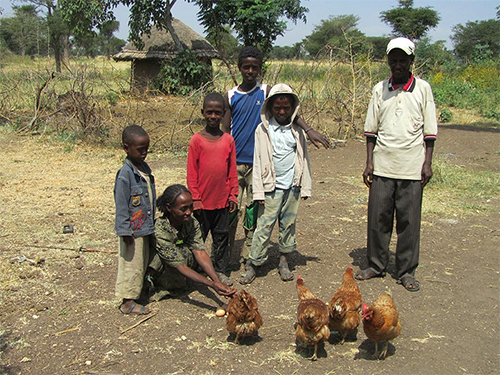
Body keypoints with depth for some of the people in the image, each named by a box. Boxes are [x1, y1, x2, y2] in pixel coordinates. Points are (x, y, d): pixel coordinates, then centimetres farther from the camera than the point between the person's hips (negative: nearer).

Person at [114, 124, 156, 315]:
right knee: (131, 265, 2)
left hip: (145, 228, 8)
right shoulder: (125, 174, -18)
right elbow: (121, 206, -17)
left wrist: (152, 226, 20)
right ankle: (128, 302, 14)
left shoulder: (145, 169, 7)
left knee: (142, 264, 18)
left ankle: (136, 294, 32)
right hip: (133, 230, -8)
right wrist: (125, 231, -17)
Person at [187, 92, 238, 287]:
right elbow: (191, 172, -5)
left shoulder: (228, 140, 2)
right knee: (198, 236, 9)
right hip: (202, 200, -3)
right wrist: (195, 198, -8)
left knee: (221, 235, 12)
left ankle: (220, 270, 25)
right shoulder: (197, 140, -6)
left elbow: (232, 170, 7)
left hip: (222, 199, 3)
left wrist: (233, 195, 5)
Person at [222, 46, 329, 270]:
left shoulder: (266, 92, 2)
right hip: (235, 161, 1)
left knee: (253, 209, 5)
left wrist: (308, 129, -29)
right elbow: (225, 131, 8)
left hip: (257, 162, 0)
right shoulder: (230, 97, 6)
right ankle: (228, 254, 16)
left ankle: (248, 255, 17)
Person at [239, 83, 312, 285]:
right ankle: (252, 264, 3)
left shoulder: (297, 131, 7)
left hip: (292, 186, 3)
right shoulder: (263, 130, 0)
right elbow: (258, 162, -1)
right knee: (264, 226, -4)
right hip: (271, 187, -3)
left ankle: (284, 261, 22)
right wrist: (258, 191, -4)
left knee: (288, 224, 9)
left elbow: (304, 159, 11)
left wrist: (305, 187, 7)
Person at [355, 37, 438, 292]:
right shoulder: (380, 89, 8)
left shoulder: (423, 89, 4)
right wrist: (369, 162, 3)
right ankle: (376, 265, 19)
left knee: (409, 221, 3)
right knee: (378, 218, 4)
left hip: (412, 167, -1)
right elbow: (371, 129, 10)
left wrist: (427, 163, -2)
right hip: (382, 165, 2)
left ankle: (406, 271, 14)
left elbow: (429, 130, 5)